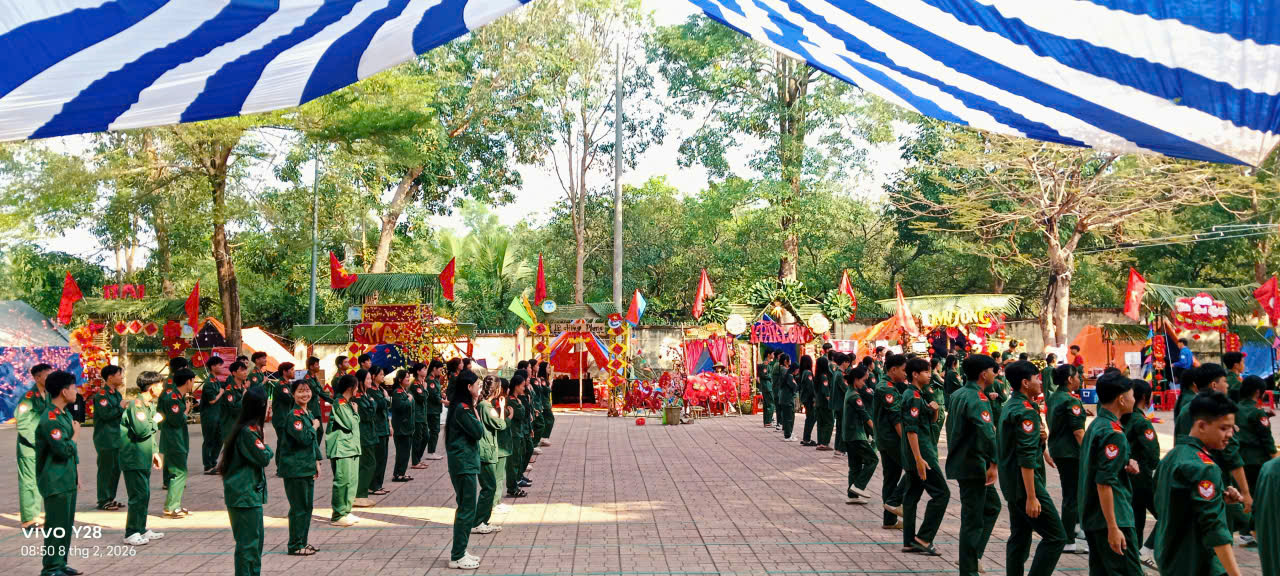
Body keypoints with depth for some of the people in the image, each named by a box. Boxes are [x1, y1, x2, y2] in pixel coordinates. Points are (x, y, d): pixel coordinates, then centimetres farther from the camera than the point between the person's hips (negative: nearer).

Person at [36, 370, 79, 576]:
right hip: (55, 481, -9)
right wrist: (75, 434, -8)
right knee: (56, 526, -3)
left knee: (67, 524, 14)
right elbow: (64, 450, -24)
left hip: (68, 479, 9)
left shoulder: (65, 414, 11)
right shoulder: (49, 420, -19)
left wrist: (76, 472, 17)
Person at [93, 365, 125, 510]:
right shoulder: (101, 394, -14)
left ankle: (110, 498, 22)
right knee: (106, 469, -4)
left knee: (116, 468, 12)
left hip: (116, 437, 9)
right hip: (105, 439, -9)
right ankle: (103, 501, 3)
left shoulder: (116, 393, 15)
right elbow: (105, 414, -23)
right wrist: (120, 407, -14)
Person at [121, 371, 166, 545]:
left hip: (144, 458, 10)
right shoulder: (137, 404, -17)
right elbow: (142, 430, -28)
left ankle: (141, 529, 22)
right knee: (138, 495, -8)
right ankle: (131, 534, -2)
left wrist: (154, 452, 17)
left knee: (144, 495, 14)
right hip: (134, 459, -10)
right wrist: (155, 420, -12)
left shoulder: (150, 404, 15)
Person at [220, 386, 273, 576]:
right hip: (245, 495, -10)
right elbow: (263, 458, -19)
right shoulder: (248, 431, -20)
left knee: (257, 537, 19)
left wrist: (263, 448, -1)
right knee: (248, 542, -4)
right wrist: (267, 447, -2)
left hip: (250, 493, 10)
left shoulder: (249, 428, 11)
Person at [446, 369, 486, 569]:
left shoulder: (462, 407, 13)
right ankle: (457, 556, 0)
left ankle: (459, 552, 23)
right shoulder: (463, 408, -17)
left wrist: (473, 409, 4)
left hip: (465, 462, 11)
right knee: (467, 510, -5)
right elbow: (478, 432, -18)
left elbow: (476, 433, 14)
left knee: (465, 508, 16)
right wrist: (475, 412, -9)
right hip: (464, 464, -11)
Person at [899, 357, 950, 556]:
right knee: (941, 493, -7)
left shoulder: (920, 394, 15)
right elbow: (911, 429, -22)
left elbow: (933, 420, 24)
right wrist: (919, 459, -26)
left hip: (917, 453, 10)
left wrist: (935, 409, 1)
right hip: (920, 451, -10)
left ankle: (909, 541, 14)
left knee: (912, 495, 10)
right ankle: (923, 538, -6)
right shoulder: (913, 396, -16)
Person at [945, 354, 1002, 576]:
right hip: (974, 465, -10)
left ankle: (973, 555, 24)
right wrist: (993, 463, -30)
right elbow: (987, 432, -32)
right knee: (973, 520, -2)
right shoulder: (977, 399, -20)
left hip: (960, 462, 10)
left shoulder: (958, 394, 11)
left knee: (991, 505, 23)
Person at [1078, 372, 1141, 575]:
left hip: (1091, 517, 10)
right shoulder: (1113, 433, -17)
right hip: (1113, 517, -10)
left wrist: (1126, 466, 6)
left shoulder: (1095, 425, 11)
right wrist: (1113, 528, -24)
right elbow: (1104, 483, -23)